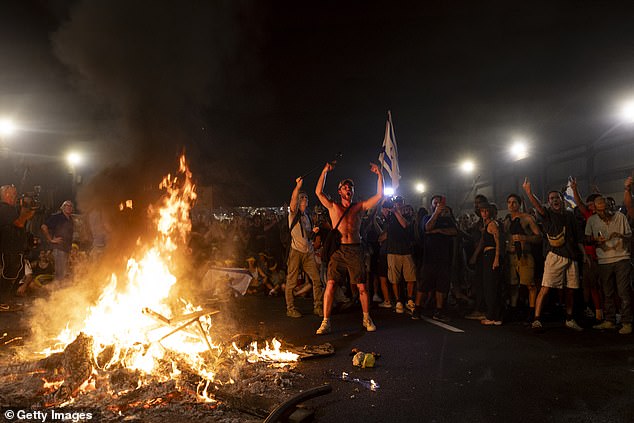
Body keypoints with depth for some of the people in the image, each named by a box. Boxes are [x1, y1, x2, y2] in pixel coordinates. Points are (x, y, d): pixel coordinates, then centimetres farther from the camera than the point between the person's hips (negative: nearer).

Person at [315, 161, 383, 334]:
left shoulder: (359, 207, 13)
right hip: (338, 250, -1)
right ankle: (326, 322, -1)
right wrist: (325, 171, 0)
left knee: (362, 287, 2)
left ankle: (367, 319, 21)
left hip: (355, 250, 1)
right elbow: (318, 192, 1)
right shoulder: (333, 207, 11)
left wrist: (379, 175, 5)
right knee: (330, 284, -9)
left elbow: (379, 195, 10)